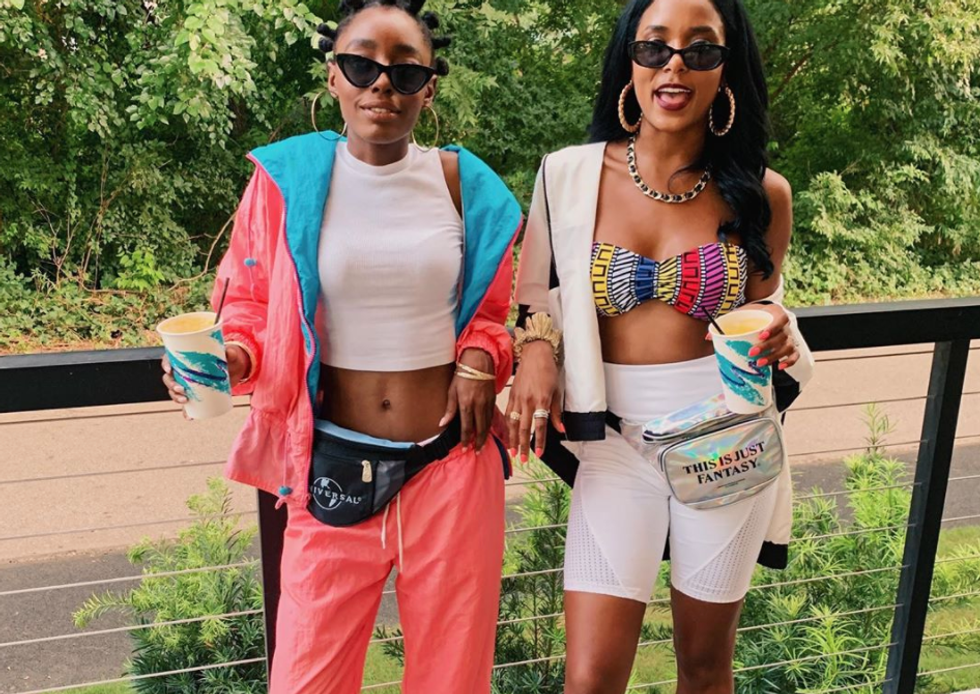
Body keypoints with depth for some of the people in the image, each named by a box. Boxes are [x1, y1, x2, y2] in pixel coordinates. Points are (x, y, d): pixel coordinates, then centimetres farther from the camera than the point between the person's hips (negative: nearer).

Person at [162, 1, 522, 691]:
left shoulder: (466, 185, 1)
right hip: (335, 466, -1)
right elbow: (253, 312, 6)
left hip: (453, 461, 2)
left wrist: (481, 358, -5)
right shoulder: (287, 179, -4)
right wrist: (227, 358, -16)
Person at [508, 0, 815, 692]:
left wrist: (776, 334, -12)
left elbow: (762, 307, 11)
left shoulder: (761, 194, -2)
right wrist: (537, 349, -12)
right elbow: (535, 300, 9)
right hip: (616, 442, 0)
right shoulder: (569, 176, -4)